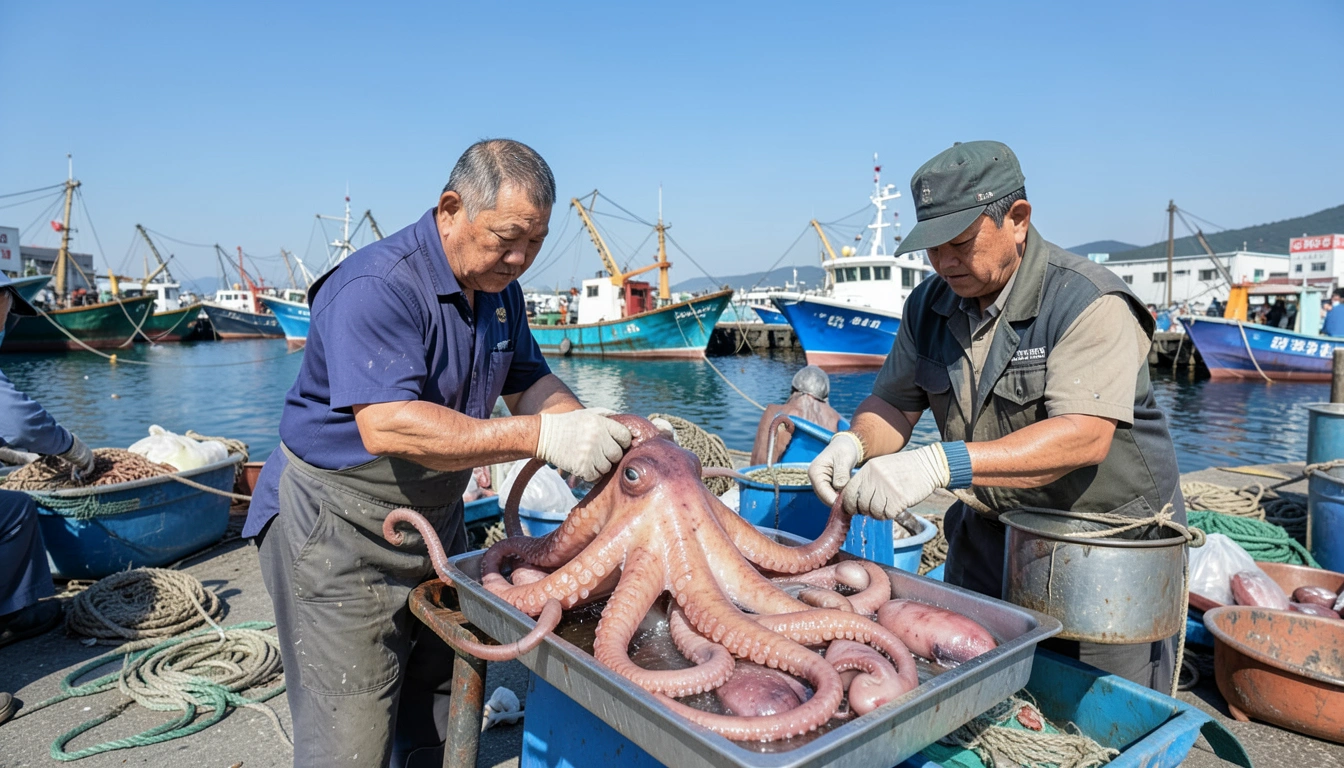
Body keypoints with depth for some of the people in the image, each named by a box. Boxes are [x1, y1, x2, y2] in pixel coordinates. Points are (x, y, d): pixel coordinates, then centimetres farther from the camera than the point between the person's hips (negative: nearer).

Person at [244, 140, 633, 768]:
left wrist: (585, 428, -11)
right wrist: (542, 437, -37)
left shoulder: (500, 289, 2)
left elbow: (527, 381, 10)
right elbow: (387, 426, -36)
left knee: (442, 711, 19)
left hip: (436, 519, 8)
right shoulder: (376, 287, -25)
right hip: (338, 529, -7)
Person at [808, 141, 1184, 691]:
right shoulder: (930, 305, -1)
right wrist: (854, 443, -21)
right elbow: (895, 401, 3)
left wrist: (939, 465, -43)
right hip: (991, 534, 5)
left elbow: (1083, 436, -32)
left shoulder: (1090, 303, -20)